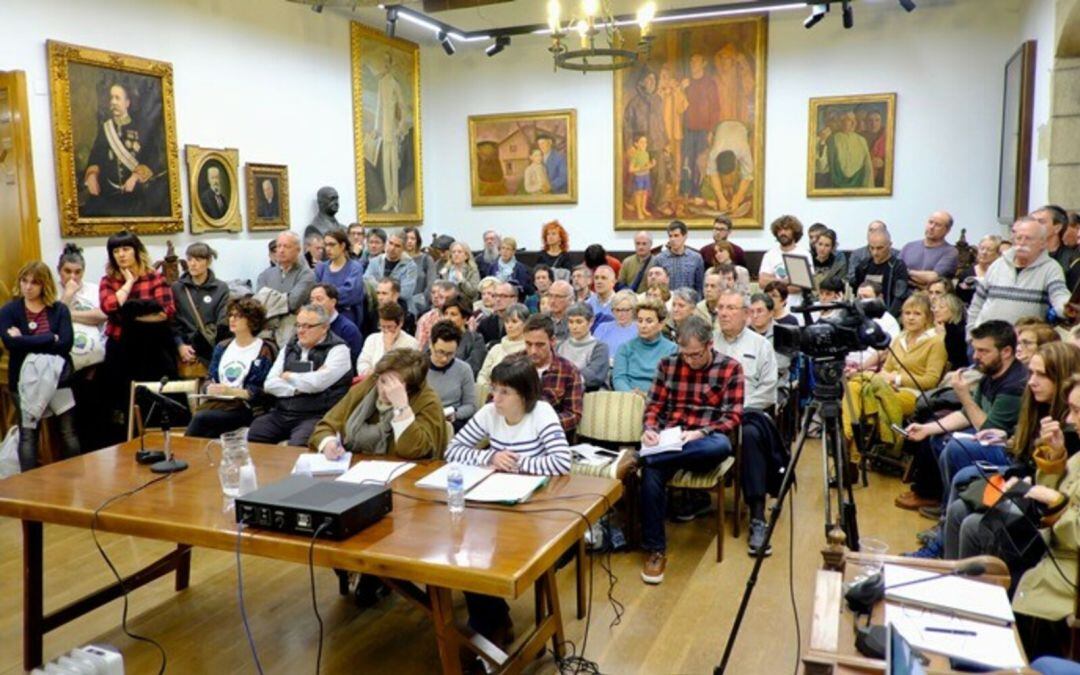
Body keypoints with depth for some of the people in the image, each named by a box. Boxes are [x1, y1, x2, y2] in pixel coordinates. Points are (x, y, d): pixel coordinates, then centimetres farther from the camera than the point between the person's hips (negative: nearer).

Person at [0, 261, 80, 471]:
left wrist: (26, 341, -12)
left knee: (69, 433, 2)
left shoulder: (60, 309, 4)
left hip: (58, 377, 1)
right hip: (24, 380, 0)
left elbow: (65, 344, -10)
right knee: (28, 435, 0)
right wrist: (50, 338, -13)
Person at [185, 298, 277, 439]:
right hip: (216, 401, 5)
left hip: (243, 408, -5)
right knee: (199, 415, -29)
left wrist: (232, 391, -15)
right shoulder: (222, 347, 24)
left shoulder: (264, 351, 3)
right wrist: (210, 388, 0)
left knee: (200, 417, -29)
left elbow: (262, 392, -5)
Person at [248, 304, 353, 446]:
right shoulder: (290, 347, 17)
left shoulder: (337, 349, -3)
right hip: (281, 413, 6)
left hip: (315, 416, -5)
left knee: (297, 445, -34)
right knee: (249, 436, -18)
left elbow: (317, 382, -17)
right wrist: (297, 389, -7)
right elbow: (269, 384, 9)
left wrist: (289, 377, 1)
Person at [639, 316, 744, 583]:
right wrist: (650, 429, -12)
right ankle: (655, 549, -19)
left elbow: (733, 416, -2)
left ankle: (640, 458, -34)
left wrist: (701, 433, -19)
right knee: (651, 473, -33)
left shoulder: (730, 368, 2)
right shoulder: (667, 364, 9)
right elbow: (653, 405, 11)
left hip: (706, 440, -1)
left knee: (722, 446, -40)